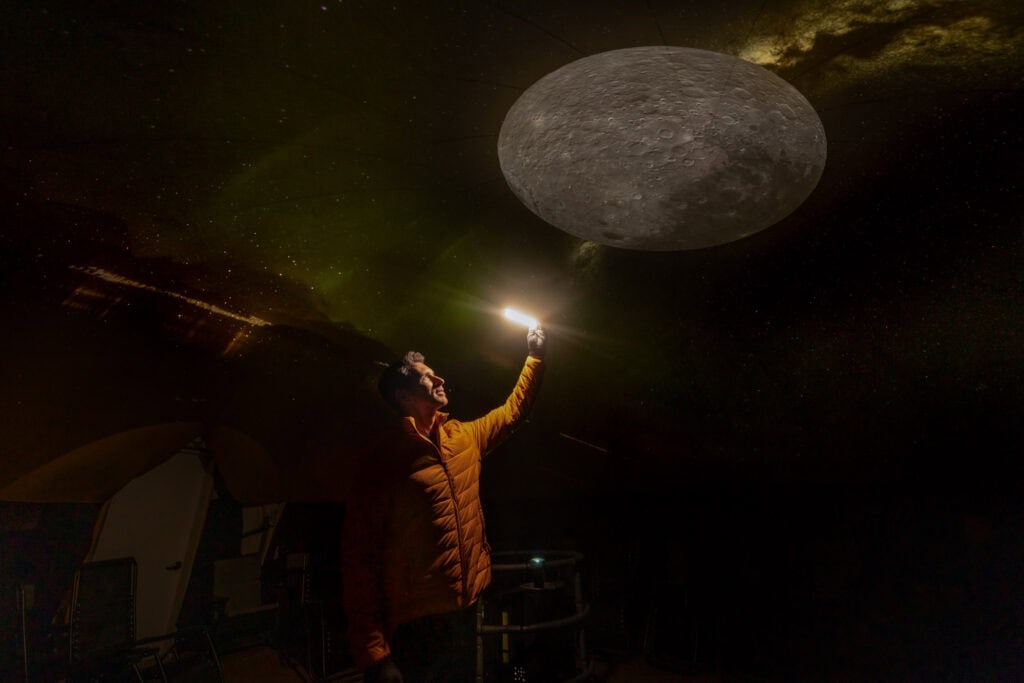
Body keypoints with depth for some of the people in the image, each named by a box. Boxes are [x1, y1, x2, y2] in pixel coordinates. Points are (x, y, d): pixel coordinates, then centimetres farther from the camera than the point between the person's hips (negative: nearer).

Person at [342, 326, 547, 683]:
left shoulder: (464, 437, 6)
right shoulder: (382, 465, -14)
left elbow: (512, 410, 25)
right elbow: (358, 559, -17)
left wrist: (535, 356, 23)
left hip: (466, 611, 7)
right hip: (416, 625, -7)